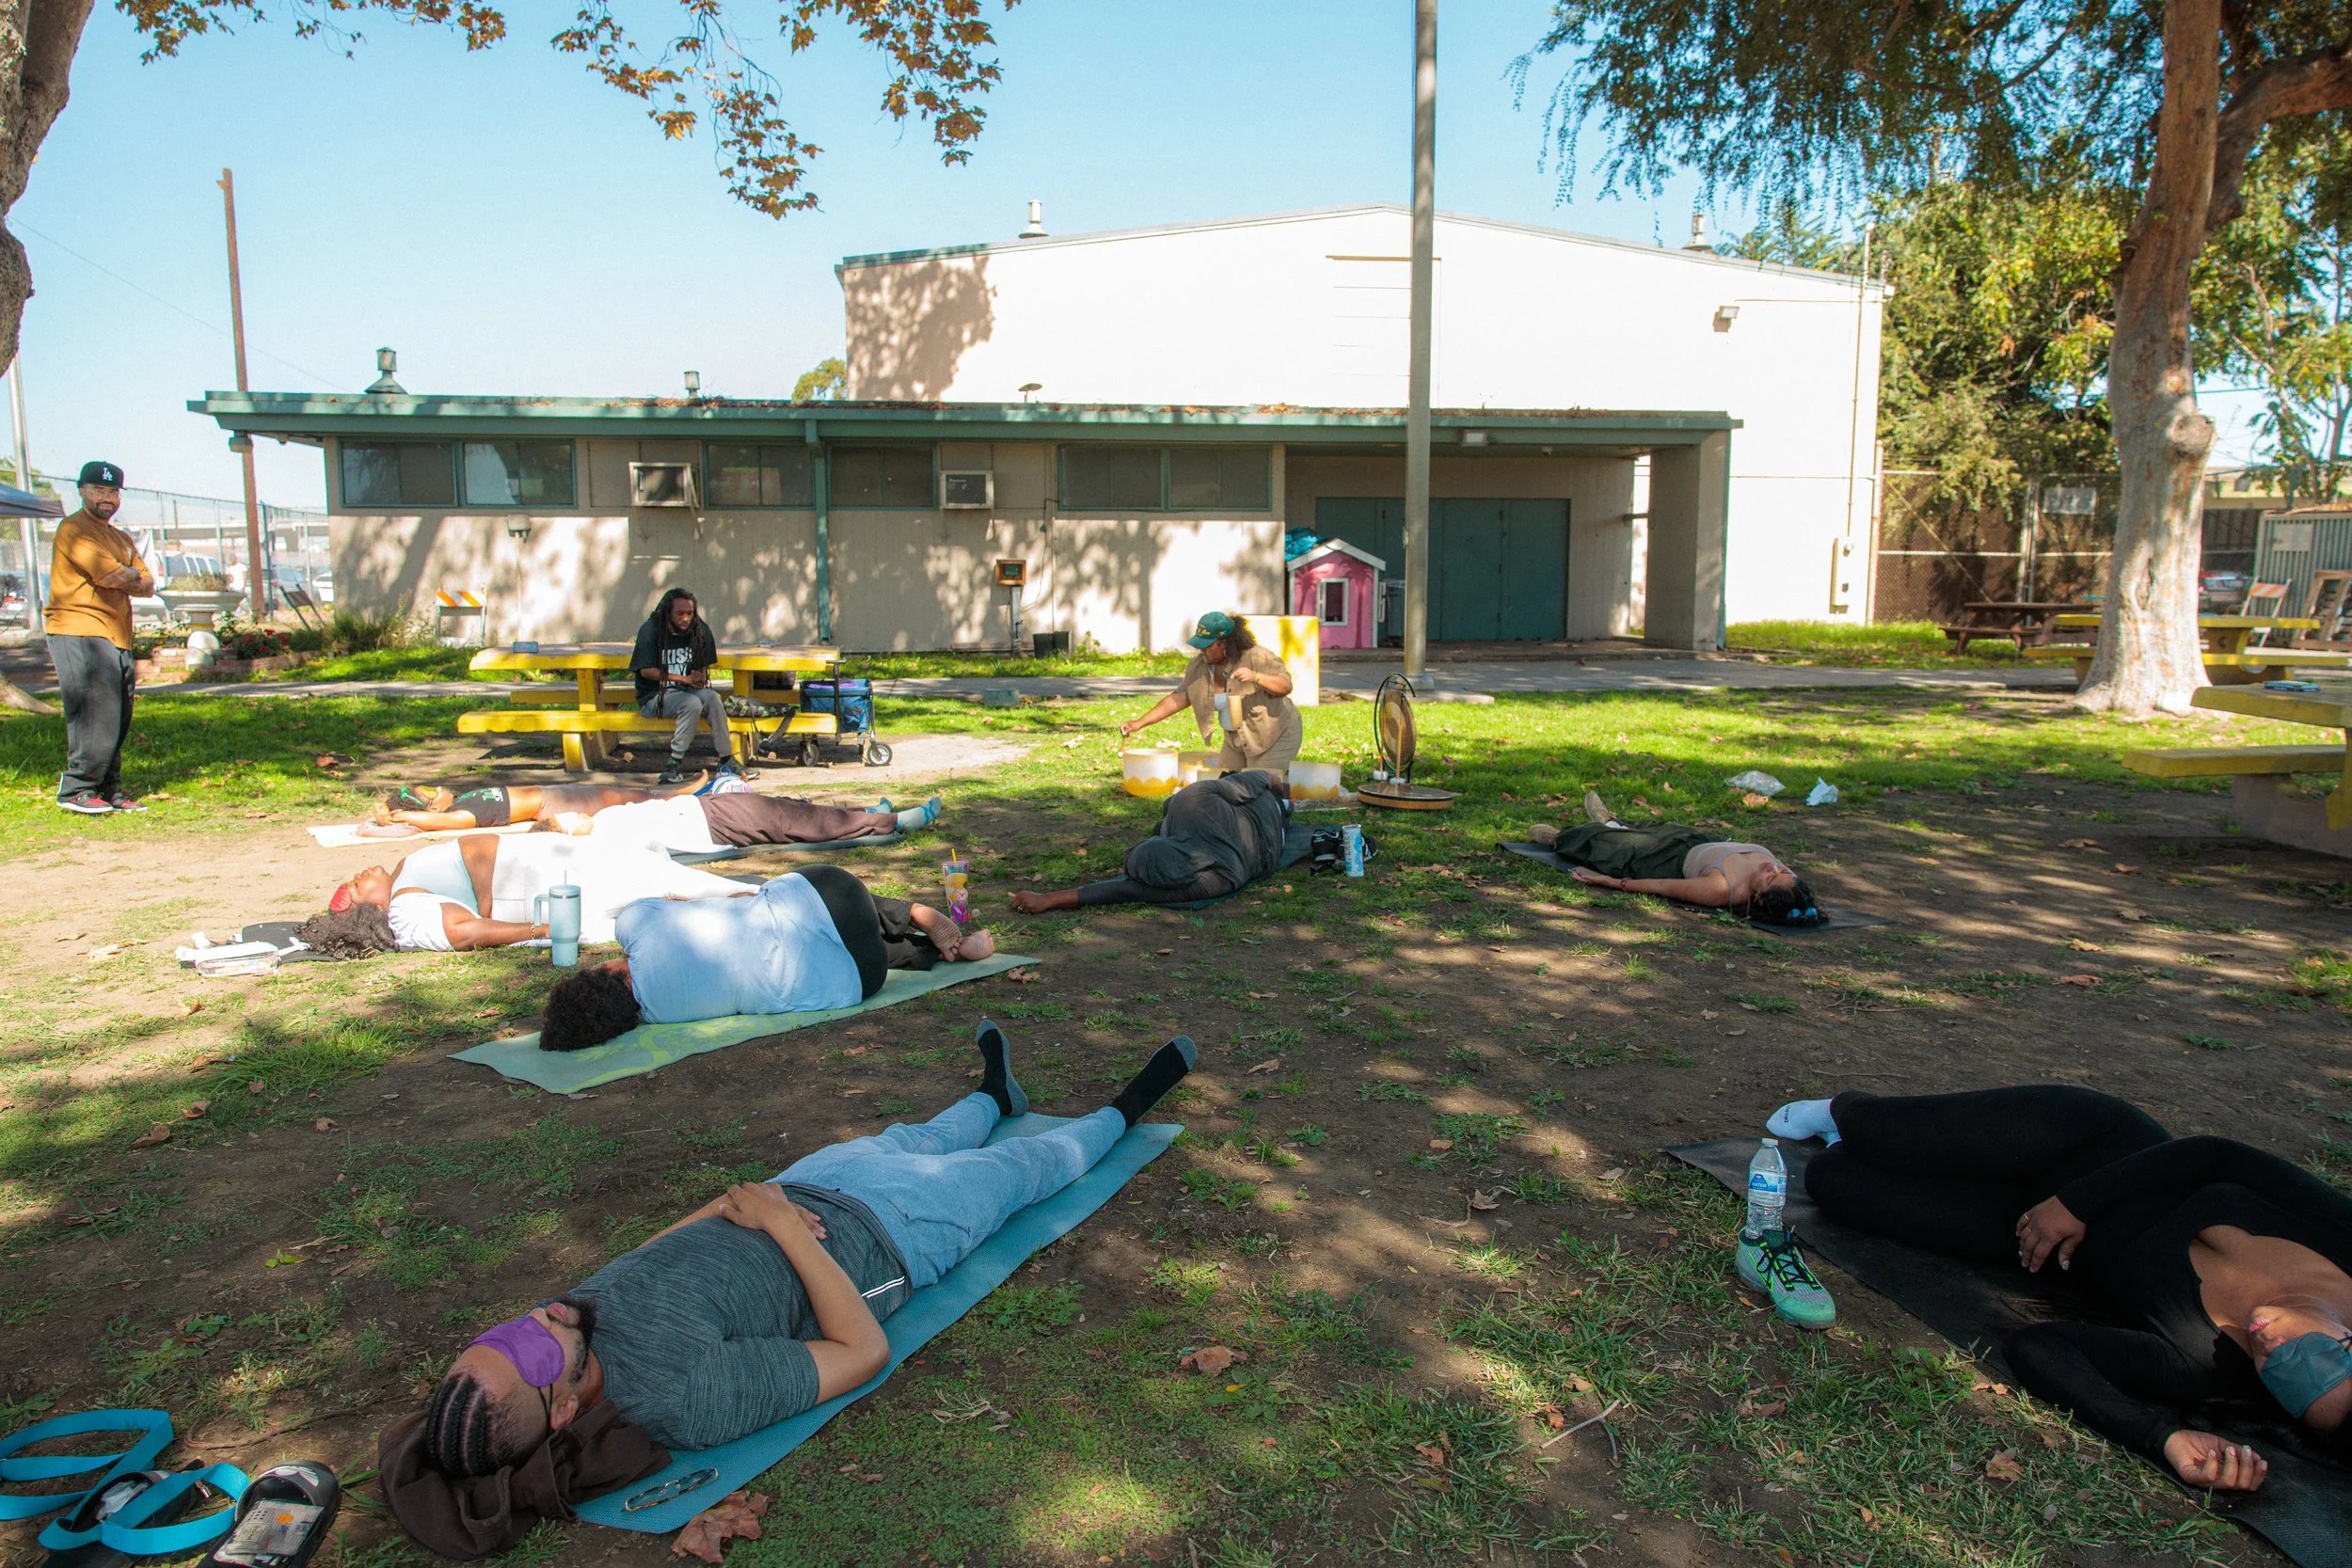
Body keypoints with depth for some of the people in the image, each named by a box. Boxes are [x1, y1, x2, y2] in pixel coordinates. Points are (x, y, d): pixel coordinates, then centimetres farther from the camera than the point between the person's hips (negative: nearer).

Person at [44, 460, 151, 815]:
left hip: (117, 639, 8)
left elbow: (147, 584, 15)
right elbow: (112, 576, -16)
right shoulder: (74, 530, -4)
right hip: (79, 633, -8)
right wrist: (131, 573, 5)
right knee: (96, 715, -14)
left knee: (118, 720, 7)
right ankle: (77, 790, -8)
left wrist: (121, 578, -5)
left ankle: (109, 790, 13)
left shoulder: (122, 540, 24)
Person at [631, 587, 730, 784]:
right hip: (654, 696, -4)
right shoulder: (651, 630, -9)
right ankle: (676, 762, -27)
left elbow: (704, 666, 15)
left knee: (713, 698, -29)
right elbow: (646, 671, -11)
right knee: (692, 704, -34)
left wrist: (700, 678, -11)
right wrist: (685, 679, -15)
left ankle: (727, 759, -24)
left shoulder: (699, 630, 4)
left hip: (686, 691, 4)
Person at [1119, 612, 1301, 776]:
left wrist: (1256, 677, -40)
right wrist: (1140, 723, -6)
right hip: (1236, 740, 6)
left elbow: (1286, 686, -22)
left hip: (1275, 738, -6)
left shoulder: (1258, 658, -19)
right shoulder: (1198, 667, -4)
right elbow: (1177, 698, 0)